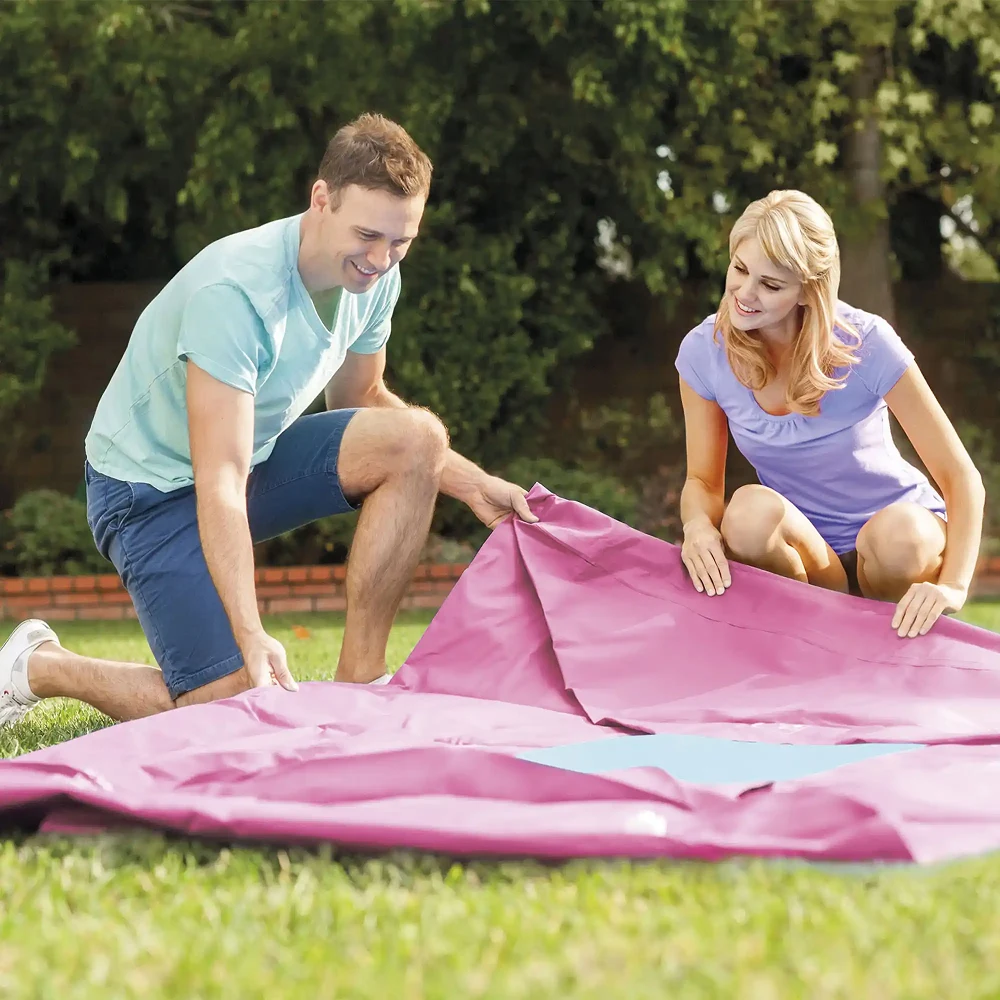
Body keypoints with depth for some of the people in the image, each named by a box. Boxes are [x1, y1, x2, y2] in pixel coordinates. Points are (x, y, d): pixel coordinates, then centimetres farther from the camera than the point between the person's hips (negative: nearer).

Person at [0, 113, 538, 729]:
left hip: (259, 454, 7)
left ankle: (360, 678, -8)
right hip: (155, 487, -7)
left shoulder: (374, 276, -8)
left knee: (418, 439, -15)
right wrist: (251, 636, -46)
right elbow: (219, 485, -37)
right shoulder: (233, 292, -33)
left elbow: (361, 400, 12)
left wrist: (473, 484, -1)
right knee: (233, 701, -16)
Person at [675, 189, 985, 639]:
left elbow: (961, 477, -17)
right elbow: (703, 480, 0)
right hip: (801, 550, 1)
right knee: (751, 509, -31)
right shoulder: (703, 353, -10)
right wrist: (698, 524, -26)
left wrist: (952, 586, -33)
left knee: (899, 532, -36)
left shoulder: (866, 344, -18)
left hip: (897, 538, -1)